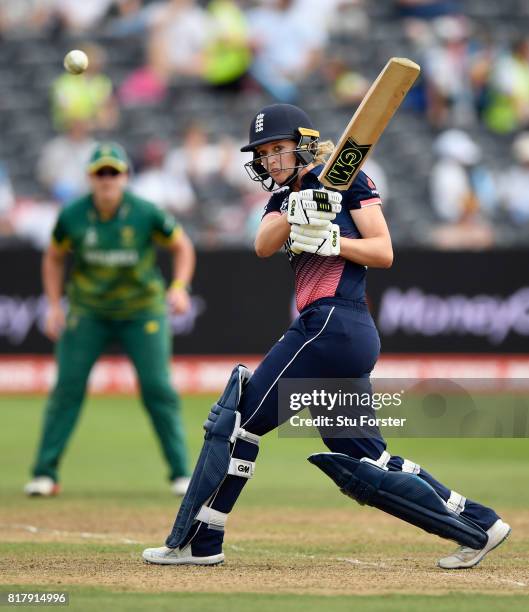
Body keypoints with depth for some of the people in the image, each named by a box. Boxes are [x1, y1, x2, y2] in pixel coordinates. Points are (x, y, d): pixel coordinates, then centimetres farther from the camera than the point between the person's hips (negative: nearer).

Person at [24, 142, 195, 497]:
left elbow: (182, 246, -2)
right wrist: (55, 306, -4)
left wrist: (179, 287, -18)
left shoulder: (146, 214, -15)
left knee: (158, 388, -7)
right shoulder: (72, 217, -10)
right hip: (87, 312, 1)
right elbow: (54, 258, 6)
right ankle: (45, 473, 0)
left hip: (142, 311, -1)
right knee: (67, 387, -6)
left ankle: (181, 474, 3)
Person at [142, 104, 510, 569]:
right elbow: (264, 246, 0)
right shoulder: (285, 197, 21)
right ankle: (478, 525, 12)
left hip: (333, 321, -9)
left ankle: (197, 542, -1)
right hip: (347, 338, 9)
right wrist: (294, 212, -18)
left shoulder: (345, 178, 1)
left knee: (238, 419, -6)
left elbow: (384, 252, -5)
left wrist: (331, 241, -19)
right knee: (363, 465, 9)